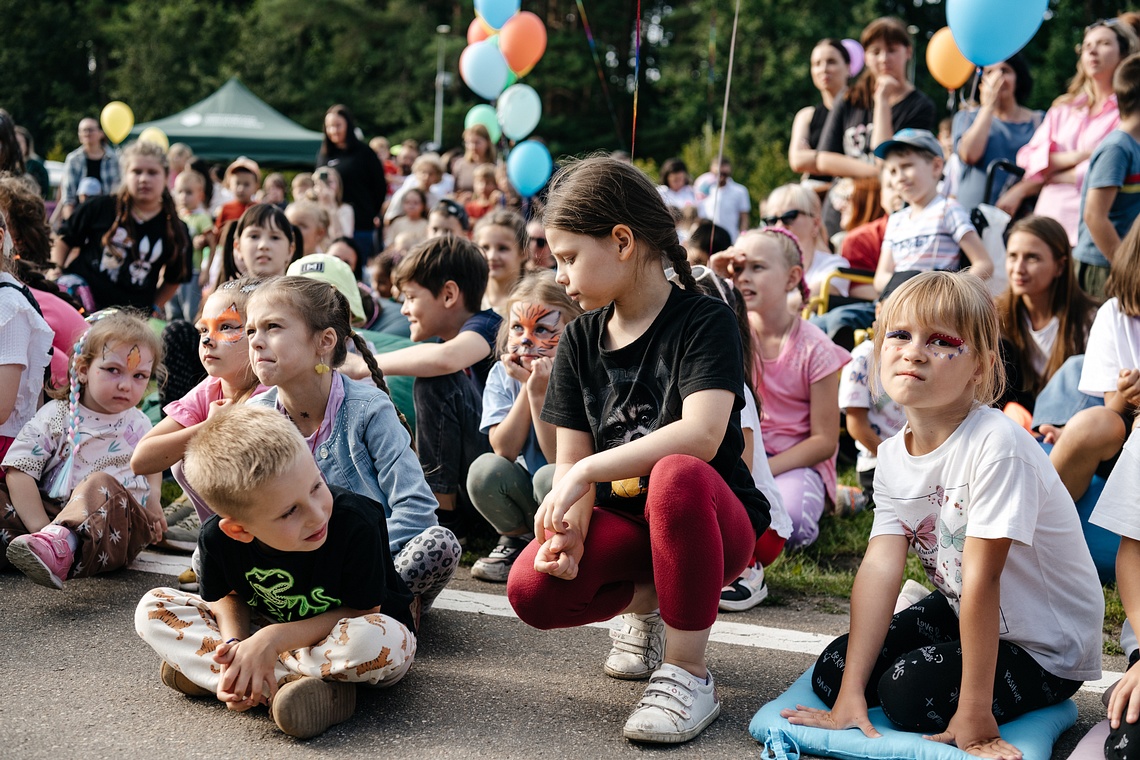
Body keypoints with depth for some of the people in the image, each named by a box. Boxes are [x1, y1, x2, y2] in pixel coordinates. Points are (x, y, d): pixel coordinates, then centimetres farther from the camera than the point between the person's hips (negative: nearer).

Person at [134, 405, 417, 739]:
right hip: (269, 634, 4)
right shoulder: (218, 539, -20)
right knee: (153, 609, -12)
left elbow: (361, 613, -22)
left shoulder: (356, 521, -31)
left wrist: (274, 639, -31)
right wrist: (236, 645, -23)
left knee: (372, 640, -41)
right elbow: (229, 596, 0)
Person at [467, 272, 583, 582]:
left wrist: (539, 391, -29)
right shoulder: (502, 375, -4)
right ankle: (518, 540, 3)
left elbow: (559, 458, -24)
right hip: (526, 495, 4)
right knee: (485, 469, -24)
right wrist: (526, 387, -21)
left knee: (550, 476, -34)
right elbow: (505, 451, -14)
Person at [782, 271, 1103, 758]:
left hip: (1045, 644, -6)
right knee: (831, 670, -4)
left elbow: (982, 578, -30)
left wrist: (974, 710, -27)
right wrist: (850, 695, -21)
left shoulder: (995, 445, -30)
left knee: (911, 691, -23)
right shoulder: (894, 456, -7)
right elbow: (881, 566, -15)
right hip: (959, 611, 6)